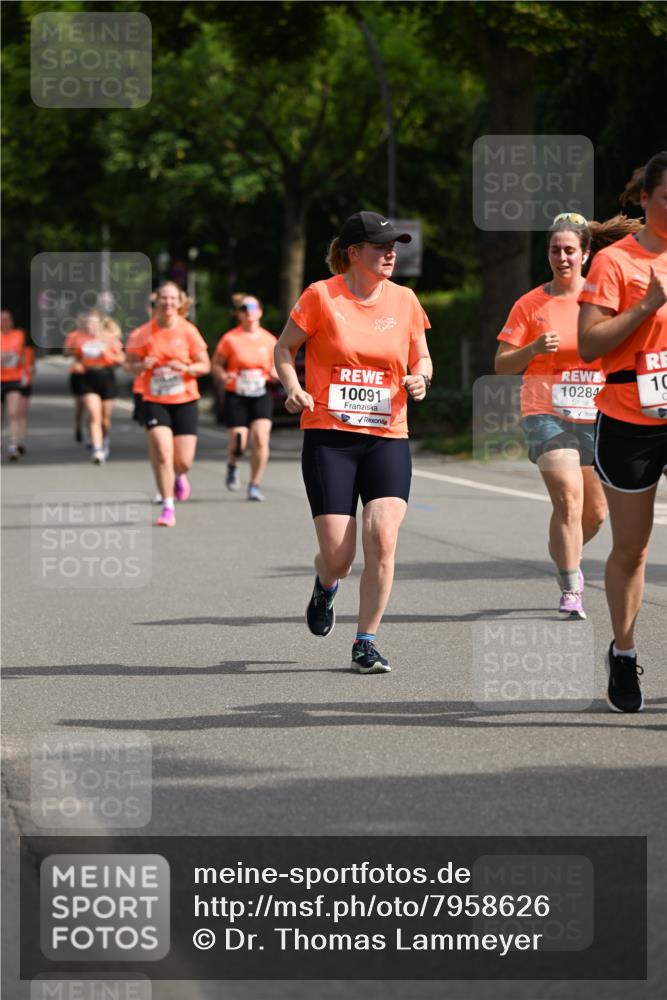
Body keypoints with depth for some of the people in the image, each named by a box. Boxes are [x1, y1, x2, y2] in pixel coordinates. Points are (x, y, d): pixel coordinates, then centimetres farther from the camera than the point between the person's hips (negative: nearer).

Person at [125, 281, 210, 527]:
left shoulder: (188, 331, -3)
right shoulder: (143, 334, -3)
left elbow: (205, 366, 1)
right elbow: (130, 366, 4)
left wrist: (186, 368, -19)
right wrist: (141, 365, -18)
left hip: (185, 401, 0)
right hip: (155, 402, 0)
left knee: (183, 461, -2)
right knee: (162, 454, -15)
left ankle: (180, 476, 37)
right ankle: (168, 509, -7)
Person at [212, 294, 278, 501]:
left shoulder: (269, 340, 6)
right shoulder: (230, 339, -2)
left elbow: (276, 368, 17)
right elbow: (216, 365, 4)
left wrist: (275, 373, -6)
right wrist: (224, 376, -17)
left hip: (261, 396, 2)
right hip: (236, 396, -2)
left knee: (261, 439, -15)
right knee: (238, 444, -7)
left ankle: (255, 485, 0)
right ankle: (232, 466, 30)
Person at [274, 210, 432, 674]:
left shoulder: (404, 300, 6)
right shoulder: (321, 296, -4)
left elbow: (422, 359, 17)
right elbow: (284, 348, 6)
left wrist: (420, 378, -5)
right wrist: (293, 388, -12)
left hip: (387, 439, 2)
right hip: (328, 437, -2)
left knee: (383, 539, -16)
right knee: (338, 555, -6)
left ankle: (367, 641, 0)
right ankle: (325, 588, 33)